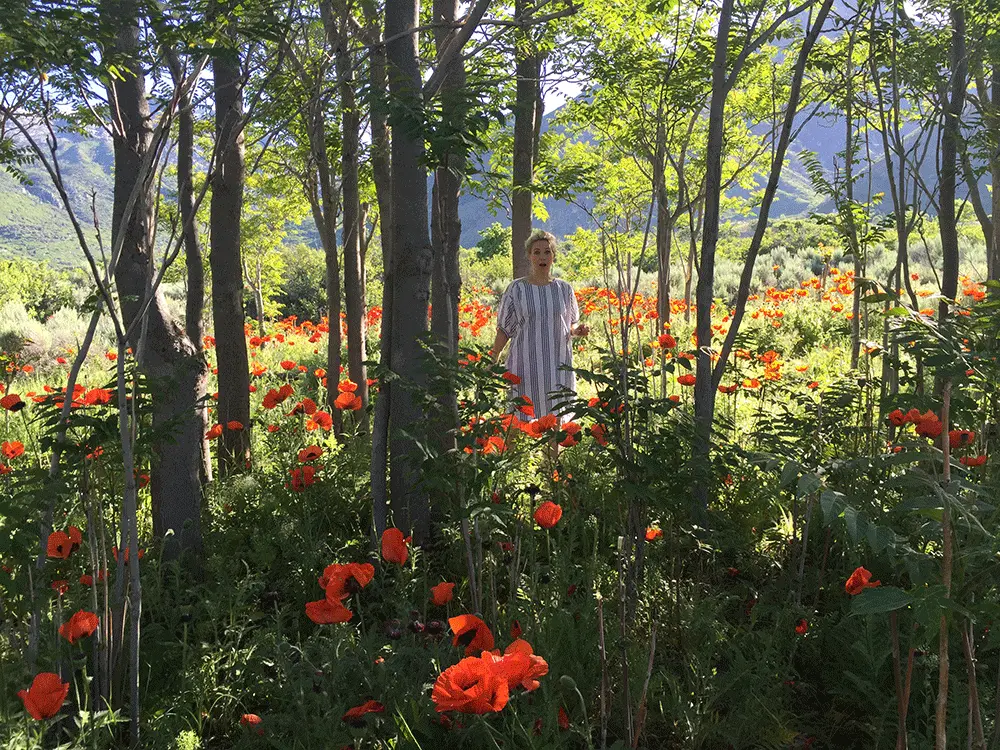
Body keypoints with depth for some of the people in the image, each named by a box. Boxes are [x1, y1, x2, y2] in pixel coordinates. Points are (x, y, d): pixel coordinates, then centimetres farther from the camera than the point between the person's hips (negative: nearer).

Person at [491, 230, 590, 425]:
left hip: (559, 365, 2)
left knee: (557, 419, 4)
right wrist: (493, 358, -3)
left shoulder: (564, 289, 7)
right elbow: (504, 329, 4)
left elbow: (572, 323, 17)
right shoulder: (517, 289, 0)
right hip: (526, 364, -2)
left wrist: (576, 330, -6)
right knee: (525, 418, -3)